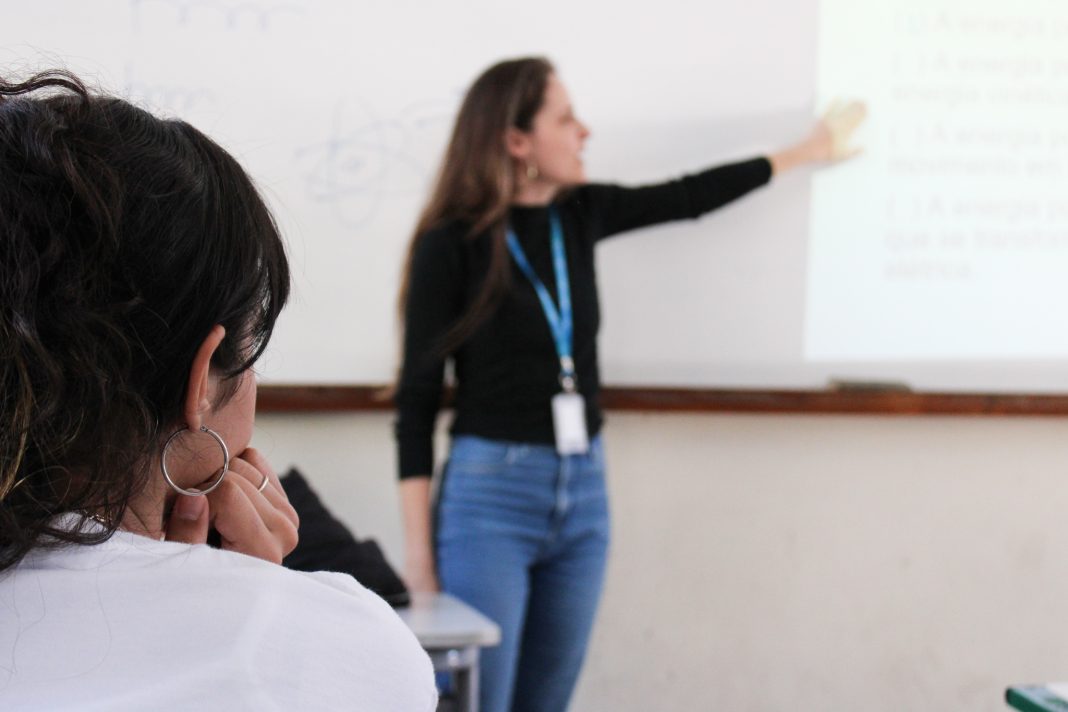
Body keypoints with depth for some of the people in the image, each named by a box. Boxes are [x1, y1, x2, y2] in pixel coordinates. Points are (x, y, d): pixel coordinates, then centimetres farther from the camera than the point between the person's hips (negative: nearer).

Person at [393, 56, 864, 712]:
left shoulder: (579, 215, 6)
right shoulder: (453, 244, -10)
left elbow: (687, 198, 22)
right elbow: (417, 399, -8)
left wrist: (806, 152, 31)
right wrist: (419, 551, -10)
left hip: (583, 494, 6)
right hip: (490, 495, -6)